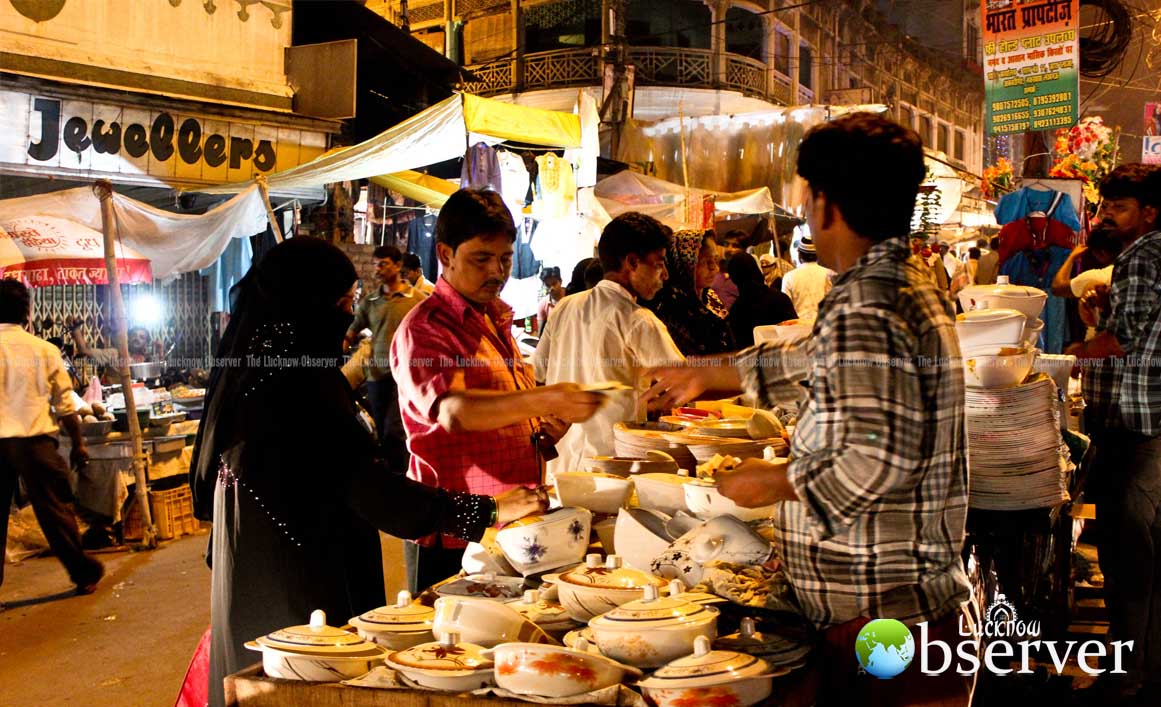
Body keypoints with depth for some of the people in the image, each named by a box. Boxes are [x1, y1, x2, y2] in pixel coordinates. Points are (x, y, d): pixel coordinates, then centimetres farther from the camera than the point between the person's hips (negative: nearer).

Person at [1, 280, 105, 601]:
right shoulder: (43, 350, 0)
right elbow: (64, 403, 2)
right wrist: (78, 443, 11)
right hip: (34, 440, 0)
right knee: (55, 510, 8)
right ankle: (84, 574, 17)